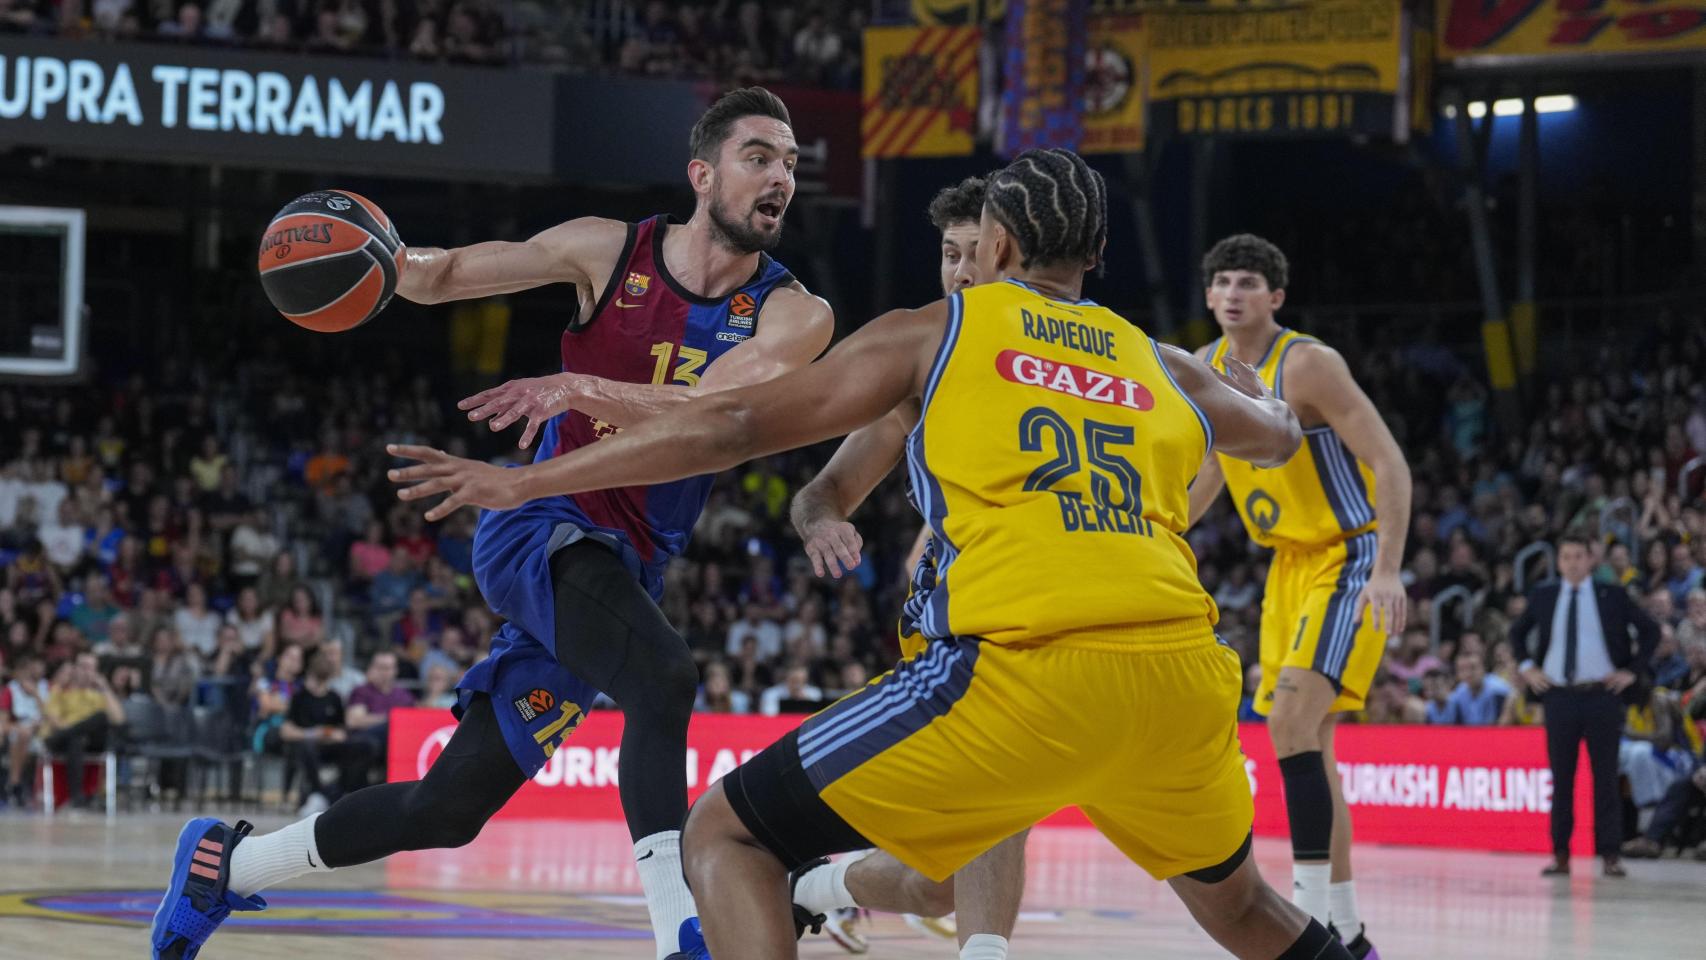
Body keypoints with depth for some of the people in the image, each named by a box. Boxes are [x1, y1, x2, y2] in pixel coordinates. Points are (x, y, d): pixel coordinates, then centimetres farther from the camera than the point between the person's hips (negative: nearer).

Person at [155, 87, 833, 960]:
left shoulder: (793, 317, -3)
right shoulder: (611, 252, -3)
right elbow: (444, 276, 8)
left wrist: (581, 389, -37)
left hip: (625, 570, 4)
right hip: (543, 527, -4)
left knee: (449, 808, 9)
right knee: (662, 675, -34)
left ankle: (227, 859, 29)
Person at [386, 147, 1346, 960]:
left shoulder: (938, 330, 15)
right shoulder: (1164, 369, 25)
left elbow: (736, 426, 13)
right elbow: (1280, 435, 47)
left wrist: (526, 480, 19)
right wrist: (1246, 381, 72)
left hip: (1026, 666, -5)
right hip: (1183, 674, 5)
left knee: (725, 837, 4)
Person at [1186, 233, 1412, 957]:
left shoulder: (1309, 363, -19)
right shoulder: (1205, 370, 3)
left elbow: (1390, 463, -21)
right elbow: (1216, 466, 20)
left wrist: (1389, 570, -31)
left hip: (1350, 557, -8)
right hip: (1290, 563, 8)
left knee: (1292, 719, -23)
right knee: (1303, 739, 8)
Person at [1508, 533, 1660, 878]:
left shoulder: (1611, 597, 3)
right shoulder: (1543, 597, 8)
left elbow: (1650, 631, 8)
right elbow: (1517, 632, 23)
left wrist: (1633, 670, 0)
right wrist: (1526, 666, 10)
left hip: (1602, 695, -2)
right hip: (1559, 696, 2)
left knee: (1605, 776, -1)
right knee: (1561, 777, 3)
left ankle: (1610, 854, 1)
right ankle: (1560, 854, 7)